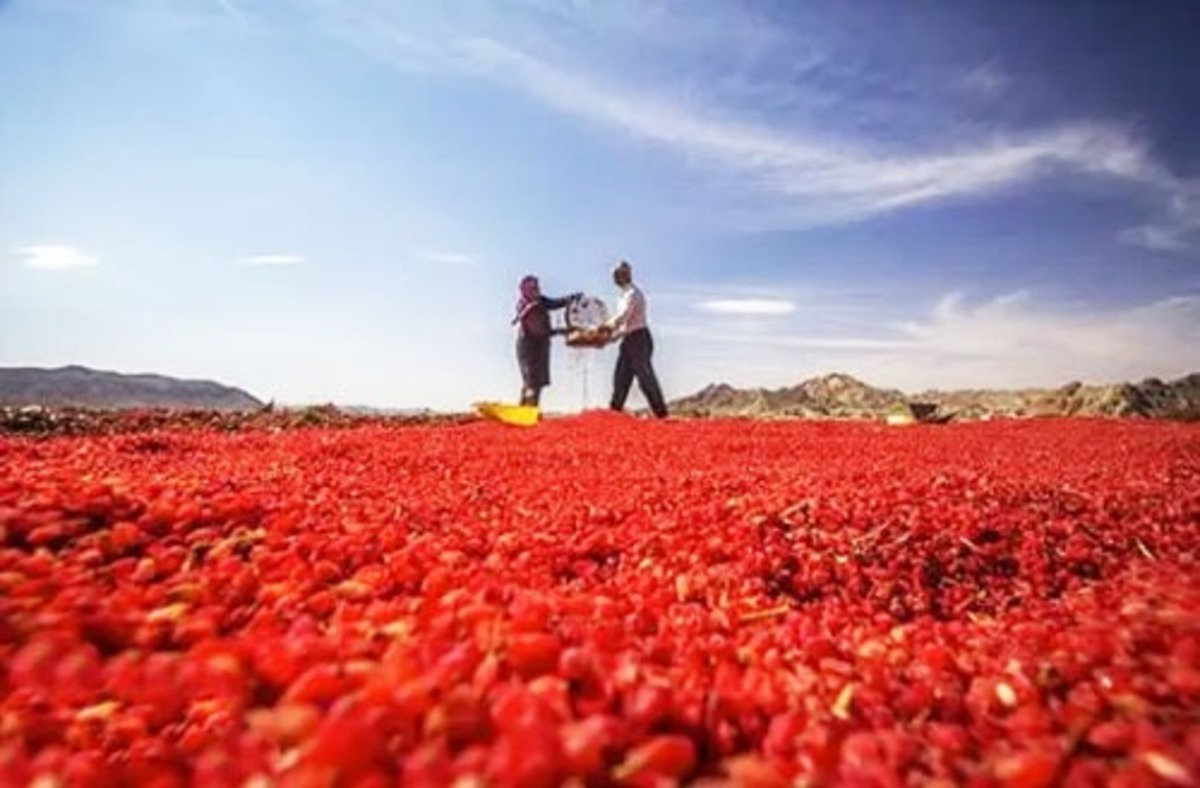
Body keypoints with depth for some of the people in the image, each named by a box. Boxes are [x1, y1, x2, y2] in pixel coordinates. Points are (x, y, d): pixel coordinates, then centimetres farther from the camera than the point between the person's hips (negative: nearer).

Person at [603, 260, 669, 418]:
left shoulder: (632, 294, -13)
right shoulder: (625, 294, 16)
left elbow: (621, 318, -21)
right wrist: (613, 336, 9)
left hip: (639, 339, -10)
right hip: (629, 340, 10)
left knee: (645, 377, -8)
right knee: (621, 376, 10)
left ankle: (661, 412, -3)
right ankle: (615, 411, 16)